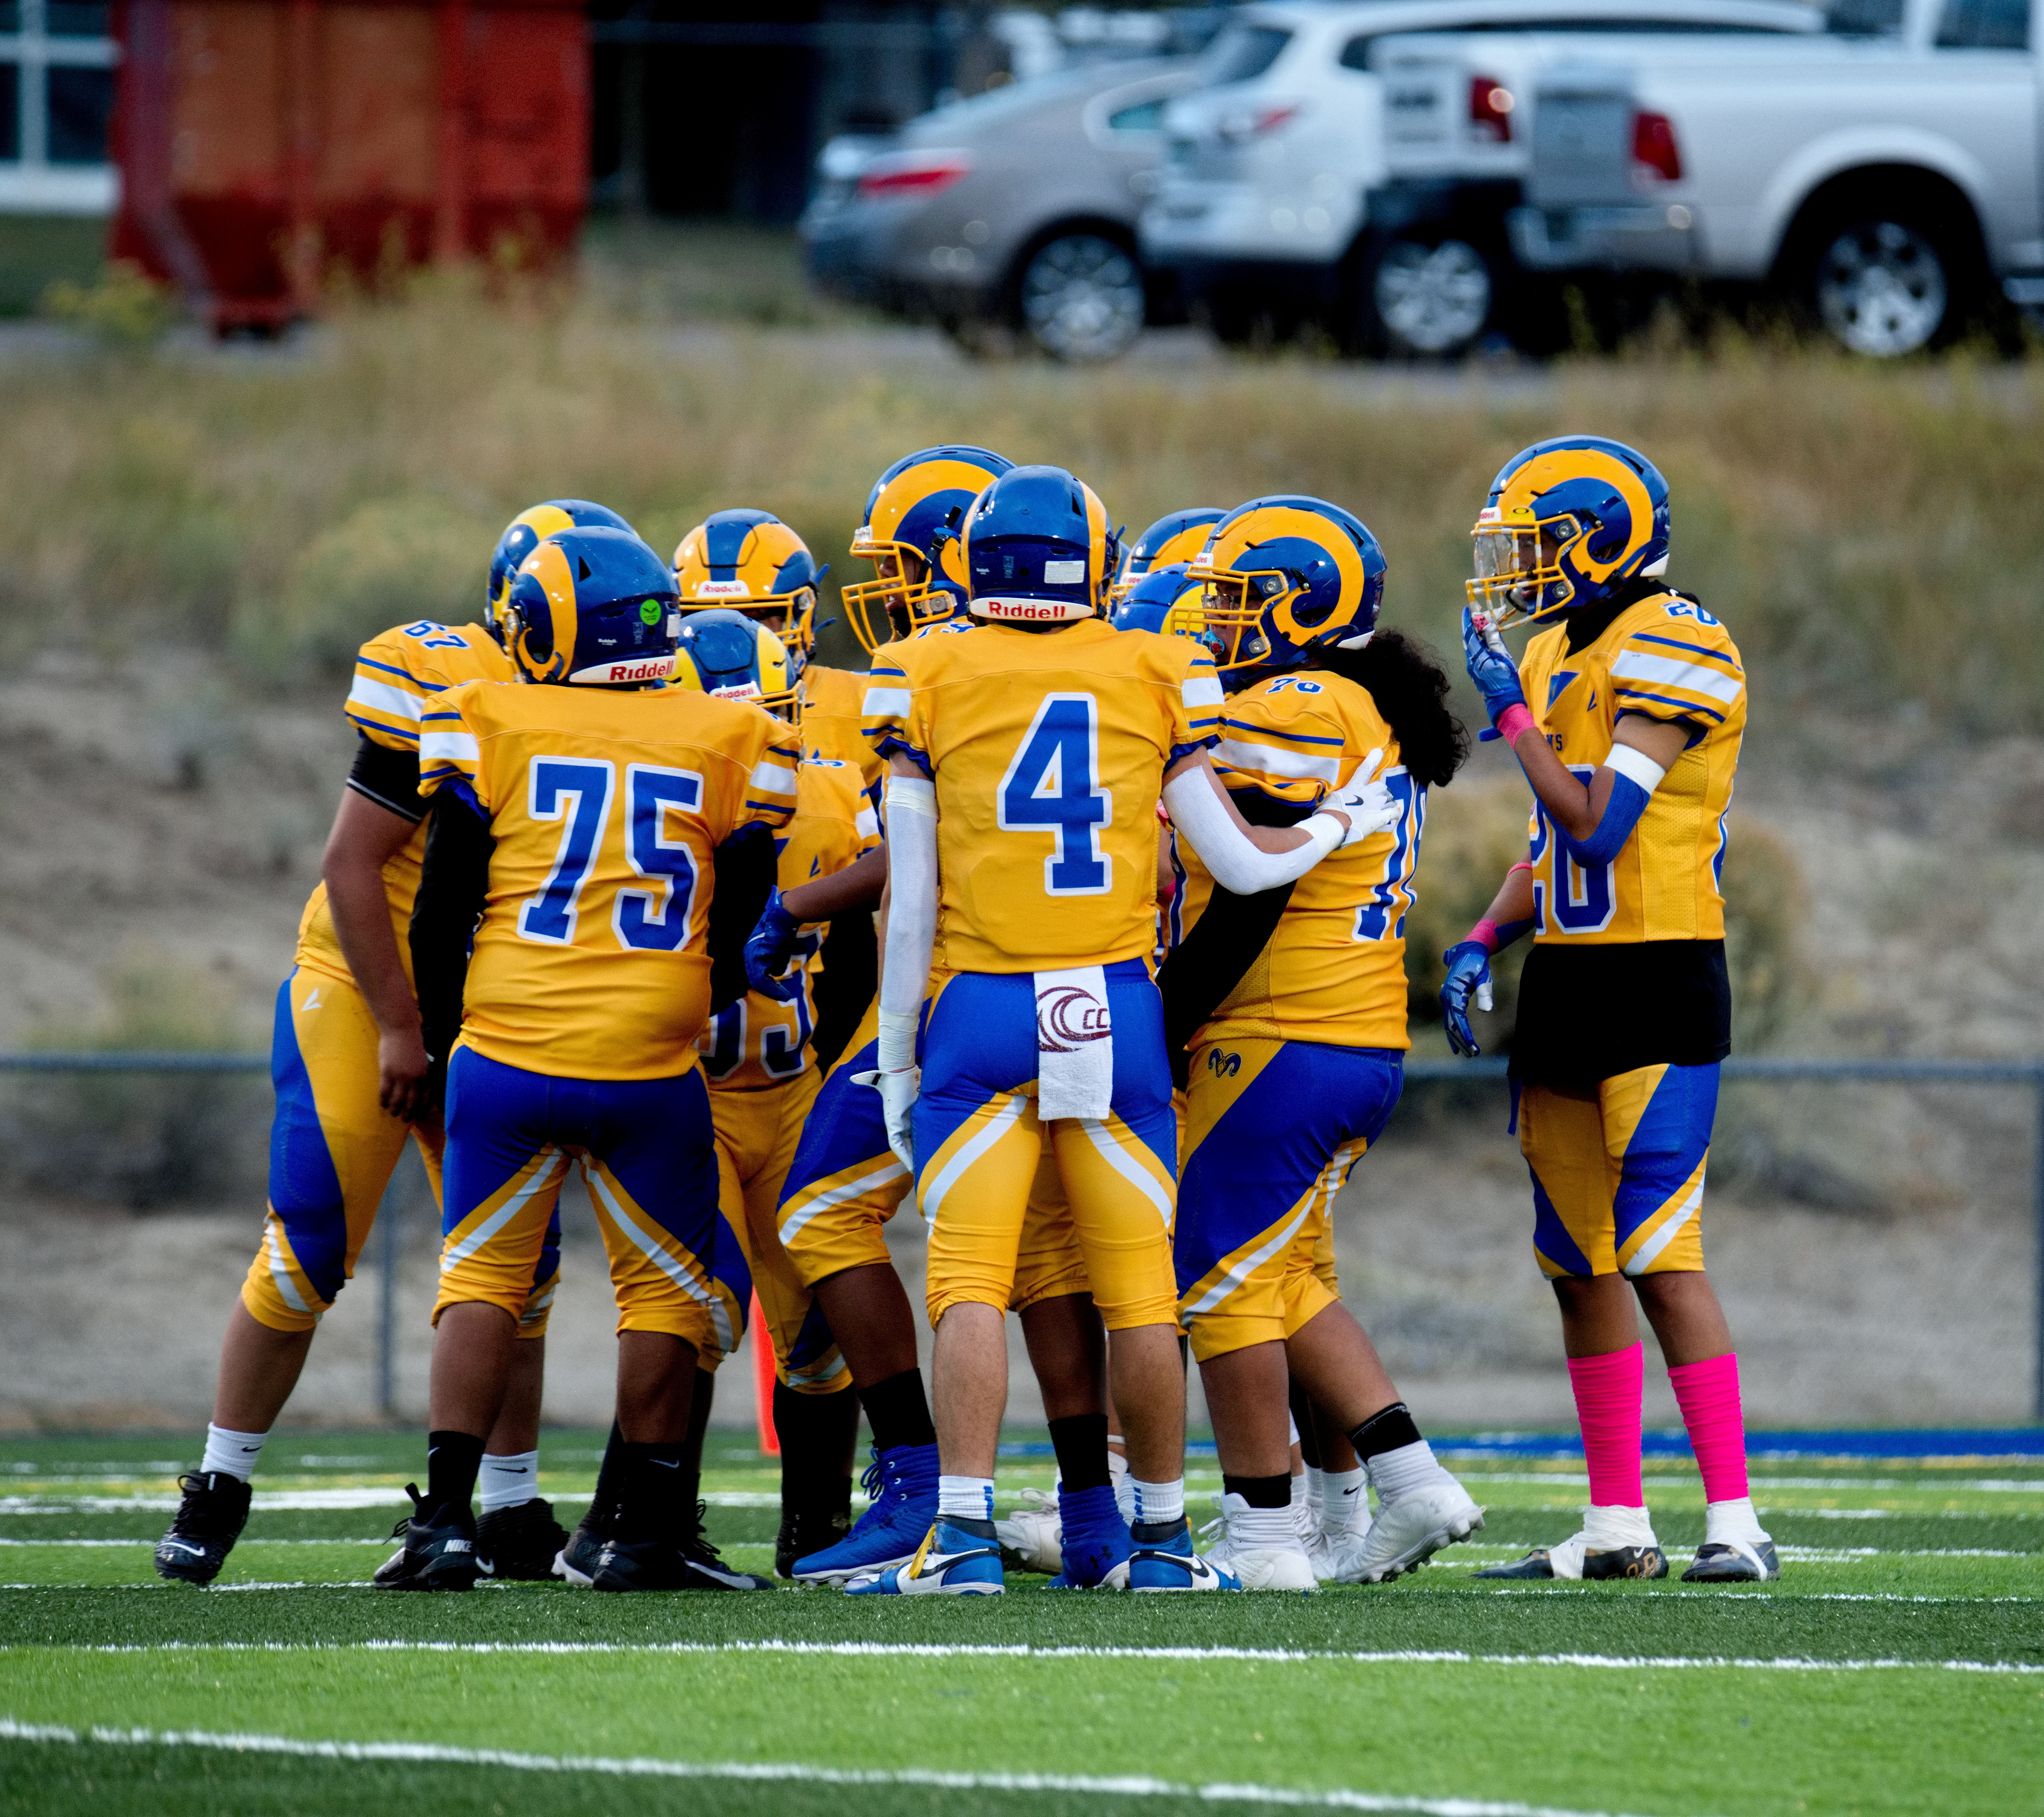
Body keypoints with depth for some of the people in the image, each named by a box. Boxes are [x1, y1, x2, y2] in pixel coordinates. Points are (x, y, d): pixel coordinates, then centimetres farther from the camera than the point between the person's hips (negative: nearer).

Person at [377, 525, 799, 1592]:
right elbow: (741, 929, 7)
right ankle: (649, 1533, 12)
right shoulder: (728, 744, 1)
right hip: (650, 1062, 0)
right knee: (665, 1285, 12)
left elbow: (443, 912, 3)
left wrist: (436, 1035, 16)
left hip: (507, 1056, 0)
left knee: (480, 1276, 11)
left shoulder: (492, 726, -2)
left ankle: (445, 1517, 3)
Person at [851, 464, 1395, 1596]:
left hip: (979, 1005, -2)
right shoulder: (1156, 678, 4)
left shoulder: (927, 682, 0)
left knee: (969, 1284, -3)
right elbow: (1239, 861, 6)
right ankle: (1162, 1538, 17)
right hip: (1114, 1007, 2)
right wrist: (1342, 826, 25)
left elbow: (910, 898, -1)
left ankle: (964, 1533, -13)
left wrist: (896, 1059, 7)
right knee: (1138, 1288, 9)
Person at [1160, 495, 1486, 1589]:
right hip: (1366, 1046, 9)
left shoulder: (1287, 715, -14)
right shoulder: (1372, 721, 17)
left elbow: (1248, 905, -18)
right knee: (1286, 1276, 18)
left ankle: (1261, 1537, 0)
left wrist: (1161, 1029, -12)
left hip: (1280, 1046, -9)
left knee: (1222, 1278, -2)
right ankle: (1412, 1487, 13)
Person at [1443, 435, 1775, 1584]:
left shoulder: (1676, 651, -13)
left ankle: (1737, 1520, -11)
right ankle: (1617, 1524, 15)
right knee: (1582, 1263, 9)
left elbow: (1599, 828, -19)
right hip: (1568, 979, 9)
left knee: (1660, 1254, -13)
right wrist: (1483, 942, 9)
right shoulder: (1557, 657, 15)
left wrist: (1515, 713, -13)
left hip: (1659, 979, -9)